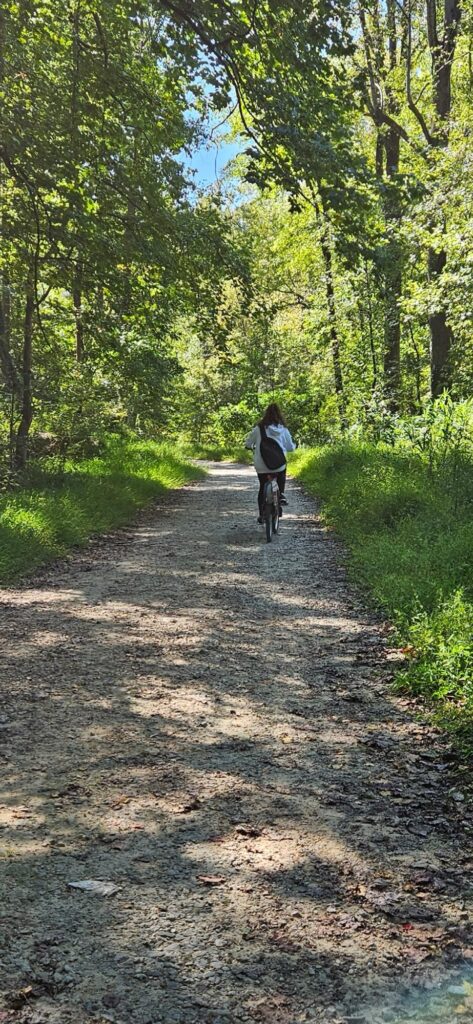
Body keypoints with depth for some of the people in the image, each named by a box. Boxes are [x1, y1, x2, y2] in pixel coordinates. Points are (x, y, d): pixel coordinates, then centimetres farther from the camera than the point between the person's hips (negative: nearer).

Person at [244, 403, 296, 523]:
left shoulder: (259, 428, -6)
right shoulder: (283, 429, -3)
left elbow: (248, 443, 3)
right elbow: (290, 447, 5)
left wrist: (251, 447, 26)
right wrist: (293, 446, 29)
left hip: (261, 465, 0)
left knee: (262, 488, 16)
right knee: (282, 475, 34)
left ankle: (261, 514, 14)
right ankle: (281, 494, 12)